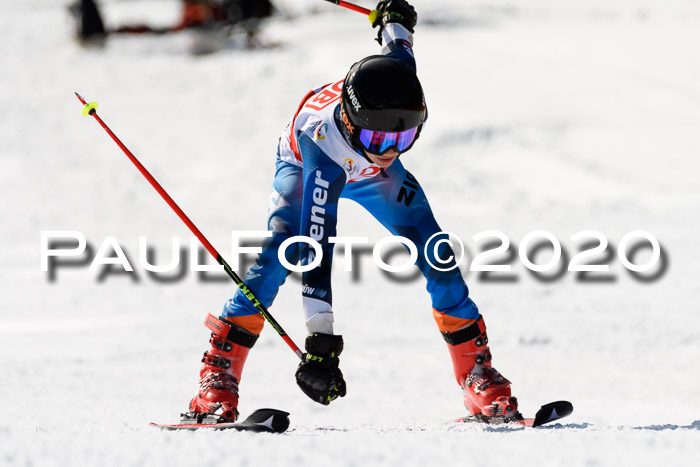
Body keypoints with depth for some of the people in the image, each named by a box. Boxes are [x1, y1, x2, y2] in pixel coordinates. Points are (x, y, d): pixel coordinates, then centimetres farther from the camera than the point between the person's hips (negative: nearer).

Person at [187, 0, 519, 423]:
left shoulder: (399, 78, -39)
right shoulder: (323, 138, -48)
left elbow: (395, 38, -12)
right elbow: (316, 252, -51)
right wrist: (320, 342, -56)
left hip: (373, 174, 4)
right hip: (307, 166, -4)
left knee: (436, 254, -11)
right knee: (281, 252, -28)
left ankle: (477, 372, 1)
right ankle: (220, 371, -21)